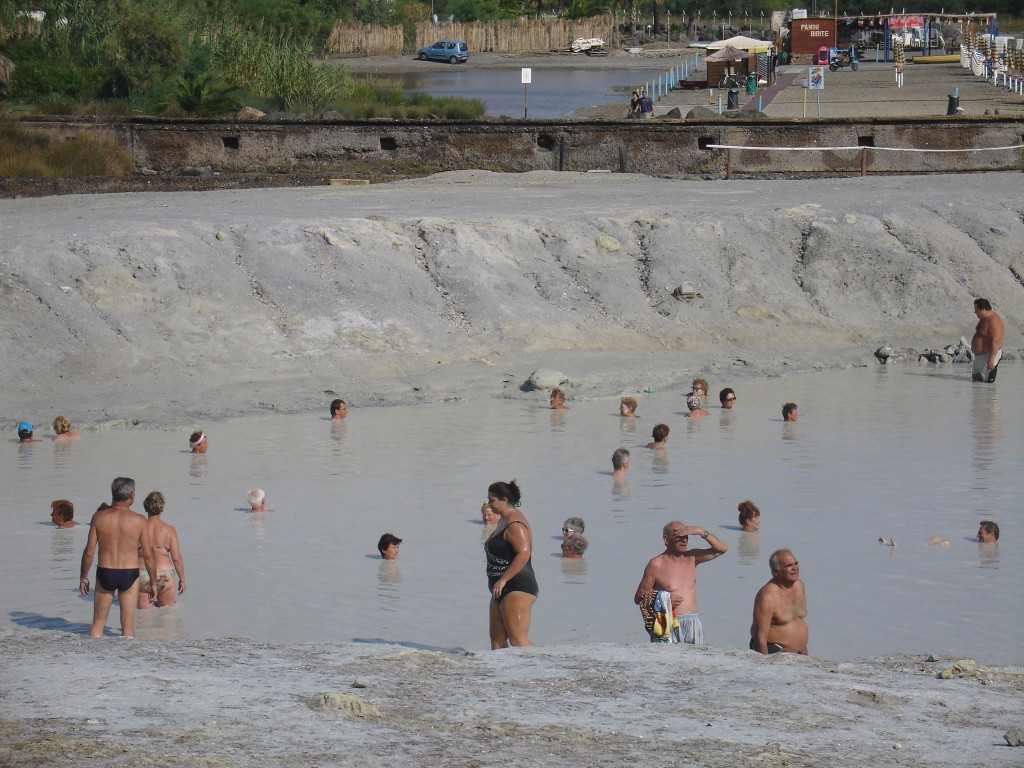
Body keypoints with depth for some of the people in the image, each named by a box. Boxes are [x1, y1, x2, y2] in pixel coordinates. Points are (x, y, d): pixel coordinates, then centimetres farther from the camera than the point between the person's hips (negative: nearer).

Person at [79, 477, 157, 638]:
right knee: (128, 626, 7)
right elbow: (148, 555, -4)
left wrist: (83, 578, 9)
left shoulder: (99, 517, -4)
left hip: (104, 572, 1)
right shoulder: (139, 521, -7)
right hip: (129, 575, -1)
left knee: (98, 623, 12)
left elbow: (89, 552, -3)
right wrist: (153, 582, 7)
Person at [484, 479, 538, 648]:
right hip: (504, 590, 11)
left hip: (517, 590, -11)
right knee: (497, 639, 9)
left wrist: (503, 580, -29)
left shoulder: (514, 525, -16)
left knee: (517, 641, -15)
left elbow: (524, 553, -28)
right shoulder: (504, 521, 17)